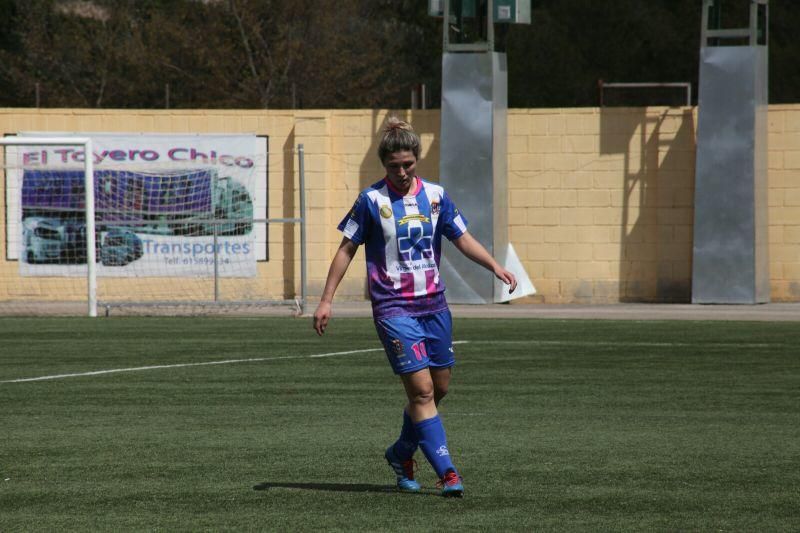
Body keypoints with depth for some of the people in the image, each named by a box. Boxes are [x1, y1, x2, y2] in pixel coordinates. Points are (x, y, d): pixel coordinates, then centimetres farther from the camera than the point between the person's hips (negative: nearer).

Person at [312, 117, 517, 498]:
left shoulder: (435, 196, 5)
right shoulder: (372, 200, -5)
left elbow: (463, 239, 10)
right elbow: (347, 249, 0)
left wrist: (495, 266, -5)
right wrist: (326, 300, -2)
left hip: (433, 304, 5)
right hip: (394, 307, -5)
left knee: (439, 387, 10)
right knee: (422, 388, -14)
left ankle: (401, 453, 32)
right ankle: (447, 472, -16)